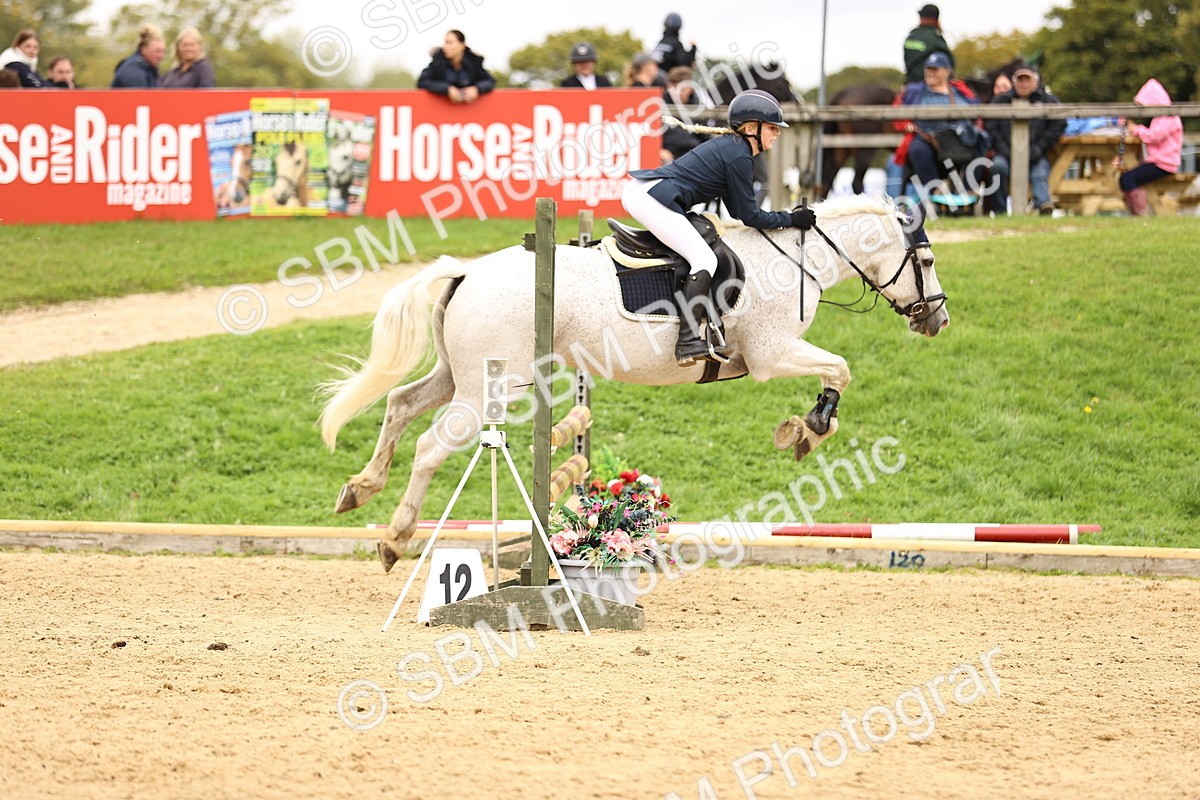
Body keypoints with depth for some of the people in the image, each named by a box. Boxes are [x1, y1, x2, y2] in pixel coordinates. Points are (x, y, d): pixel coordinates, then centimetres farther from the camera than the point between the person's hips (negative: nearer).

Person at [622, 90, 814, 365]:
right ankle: (688, 342, -24)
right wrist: (791, 219, 4)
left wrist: (787, 217, 22)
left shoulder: (730, 146, 21)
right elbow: (749, 216, -6)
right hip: (652, 198, -11)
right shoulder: (739, 157, -10)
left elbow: (738, 211, 24)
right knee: (704, 260, -15)